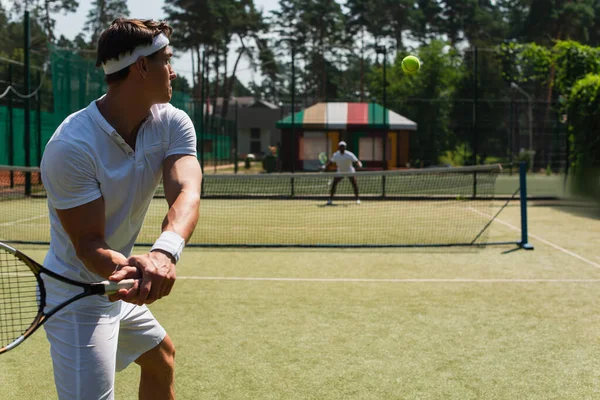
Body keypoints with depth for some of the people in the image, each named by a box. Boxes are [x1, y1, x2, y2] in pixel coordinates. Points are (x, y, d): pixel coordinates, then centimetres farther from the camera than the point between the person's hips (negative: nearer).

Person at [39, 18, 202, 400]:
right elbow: (89, 245, -25)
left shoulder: (173, 123, -9)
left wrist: (164, 252, -48)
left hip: (117, 288, 8)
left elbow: (186, 192, -27)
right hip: (78, 297, -8)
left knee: (162, 359, 27)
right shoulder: (70, 147, -27)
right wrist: (125, 268, -48)